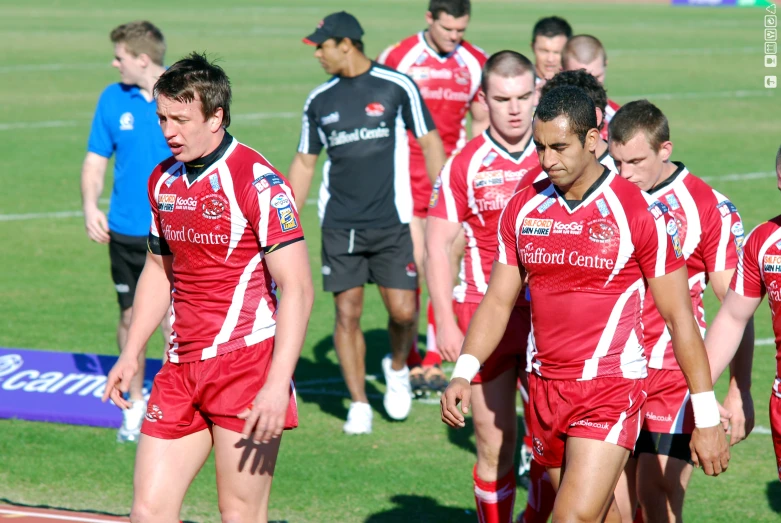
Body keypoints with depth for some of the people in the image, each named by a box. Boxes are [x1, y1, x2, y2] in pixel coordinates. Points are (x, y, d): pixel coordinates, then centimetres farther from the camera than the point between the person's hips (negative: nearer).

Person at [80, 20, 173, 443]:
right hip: (125, 232, 3)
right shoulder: (113, 99, 3)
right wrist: (90, 205, -7)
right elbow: (96, 159, 9)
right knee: (131, 317, 9)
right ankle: (136, 404, 24)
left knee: (174, 320, -9)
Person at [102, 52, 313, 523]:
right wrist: (131, 355, 20)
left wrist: (277, 383, -22)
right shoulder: (163, 181, 11)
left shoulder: (256, 181, -12)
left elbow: (297, 289, -15)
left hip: (246, 362, -7)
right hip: (181, 369, 7)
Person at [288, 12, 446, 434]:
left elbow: (430, 143, 1)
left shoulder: (396, 87, -4)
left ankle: (397, 368, 25)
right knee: (347, 313, -1)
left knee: (403, 311, -6)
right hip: (339, 225, 3)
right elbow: (304, 163, 15)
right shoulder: (319, 101, 7)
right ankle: (359, 404, 9)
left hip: (391, 222, -3)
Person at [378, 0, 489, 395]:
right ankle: (409, 362, 6)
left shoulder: (476, 63, 6)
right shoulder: (398, 58, -5)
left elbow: (481, 122, 18)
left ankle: (434, 361, 6)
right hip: (407, 178, -3)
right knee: (410, 271, -4)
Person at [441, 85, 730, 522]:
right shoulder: (523, 209, 5)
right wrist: (463, 374, -4)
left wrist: (707, 419, -6)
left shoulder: (640, 213, -9)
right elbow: (498, 301, 11)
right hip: (545, 387, 5)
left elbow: (680, 317, -6)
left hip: (611, 391, -5)